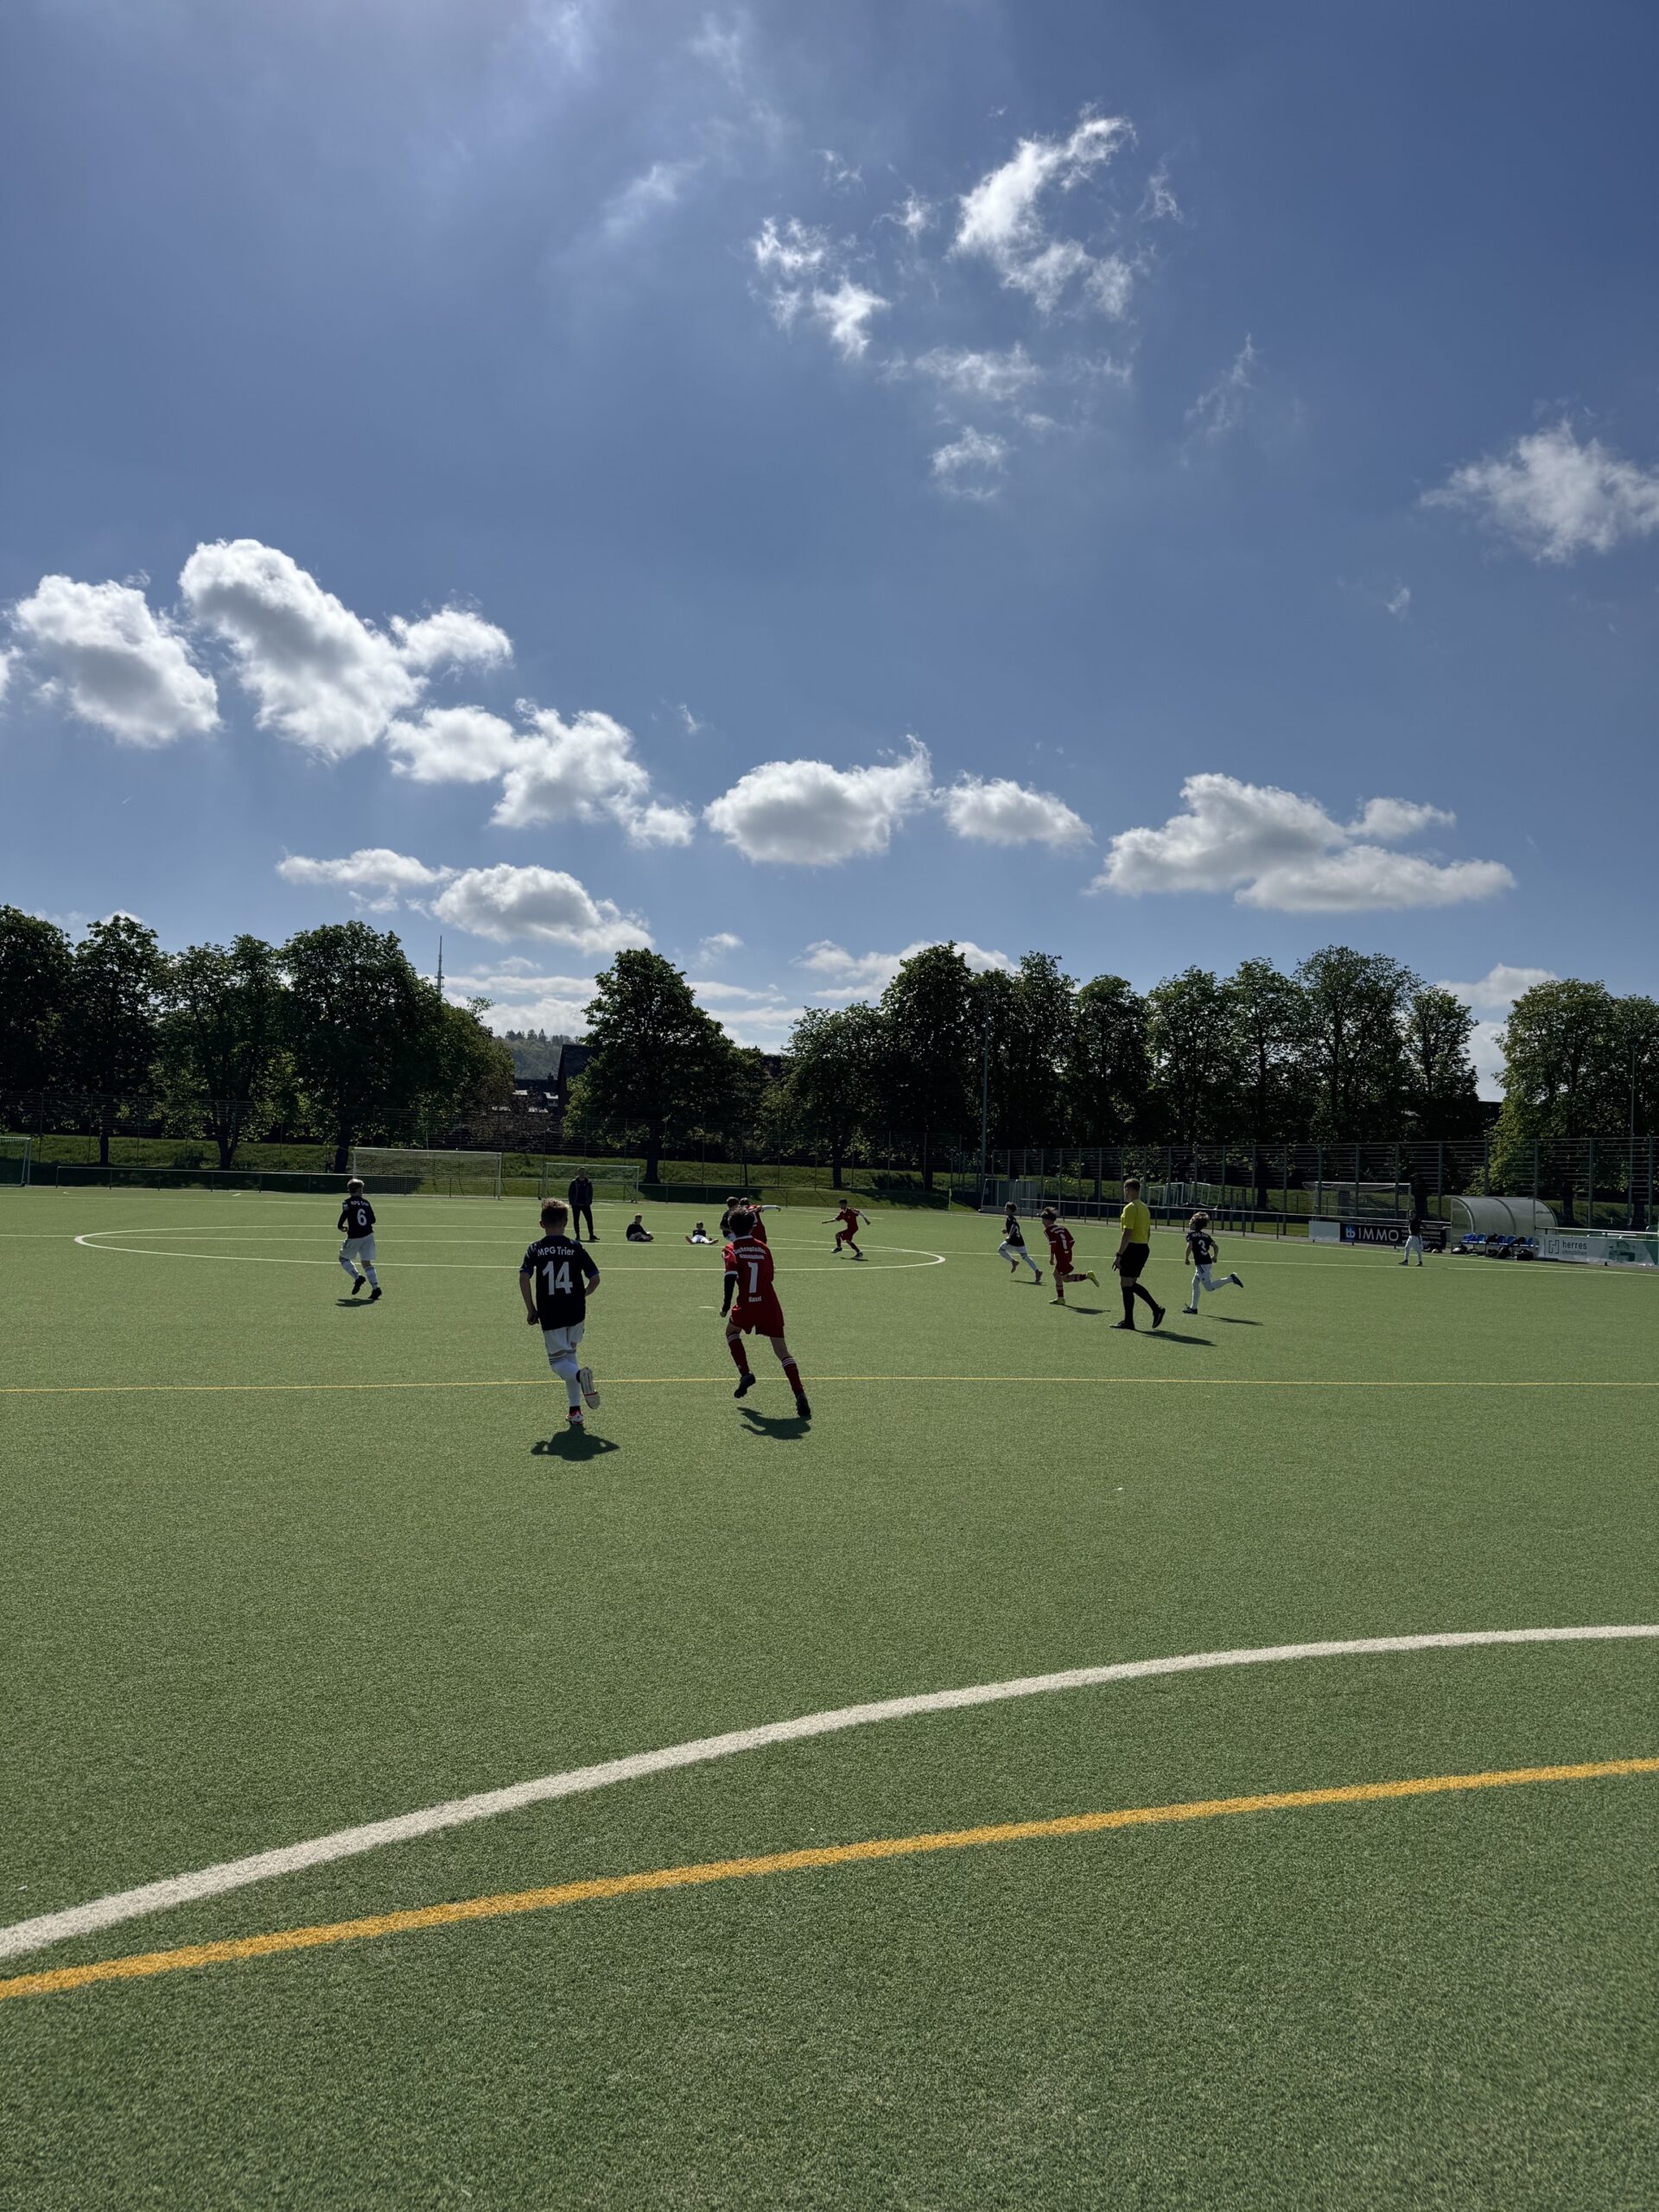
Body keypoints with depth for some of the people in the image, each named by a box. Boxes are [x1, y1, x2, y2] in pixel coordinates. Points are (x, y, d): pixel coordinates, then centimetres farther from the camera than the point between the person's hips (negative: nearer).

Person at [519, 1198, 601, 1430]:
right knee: (569, 1354, 20)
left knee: (557, 1361, 8)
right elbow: (595, 1278, -2)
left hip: (550, 1315, -2)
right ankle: (574, 1410, 16)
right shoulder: (575, 1247, 0)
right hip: (576, 1313, 2)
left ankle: (579, 1375, -28)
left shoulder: (536, 1249, 0)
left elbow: (524, 1276, -14)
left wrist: (530, 1309, -5)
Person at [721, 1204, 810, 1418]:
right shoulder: (763, 1247, 9)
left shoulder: (732, 1249, -1)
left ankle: (745, 1373, 15)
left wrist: (726, 1305, -16)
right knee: (782, 1351, 1)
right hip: (769, 1305, 2)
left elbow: (731, 1275, -18)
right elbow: (769, 1276, 13)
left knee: (731, 1332, 30)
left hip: (746, 1306, -2)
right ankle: (800, 1395, -15)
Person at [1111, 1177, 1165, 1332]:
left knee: (1125, 1284, -1)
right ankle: (1156, 1309, 10)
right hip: (1144, 1248, 9)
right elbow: (1148, 1233, 19)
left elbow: (1127, 1234, -20)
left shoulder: (1130, 1208, -14)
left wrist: (1118, 1255, -20)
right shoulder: (1145, 1208, 15)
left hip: (1132, 1249, -9)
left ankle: (1128, 1321, 3)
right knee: (1132, 1284, 17)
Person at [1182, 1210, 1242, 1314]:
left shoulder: (1190, 1234, -5)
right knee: (1195, 1283, 16)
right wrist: (1215, 1257, 23)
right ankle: (1193, 1308, 18)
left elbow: (1189, 1247, -19)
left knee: (1209, 1287, -7)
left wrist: (1187, 1259, -8)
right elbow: (1215, 1246, 11)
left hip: (1201, 1264, -8)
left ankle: (1230, 1279, -16)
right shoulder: (1206, 1235, 14)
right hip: (1208, 1262, 8)